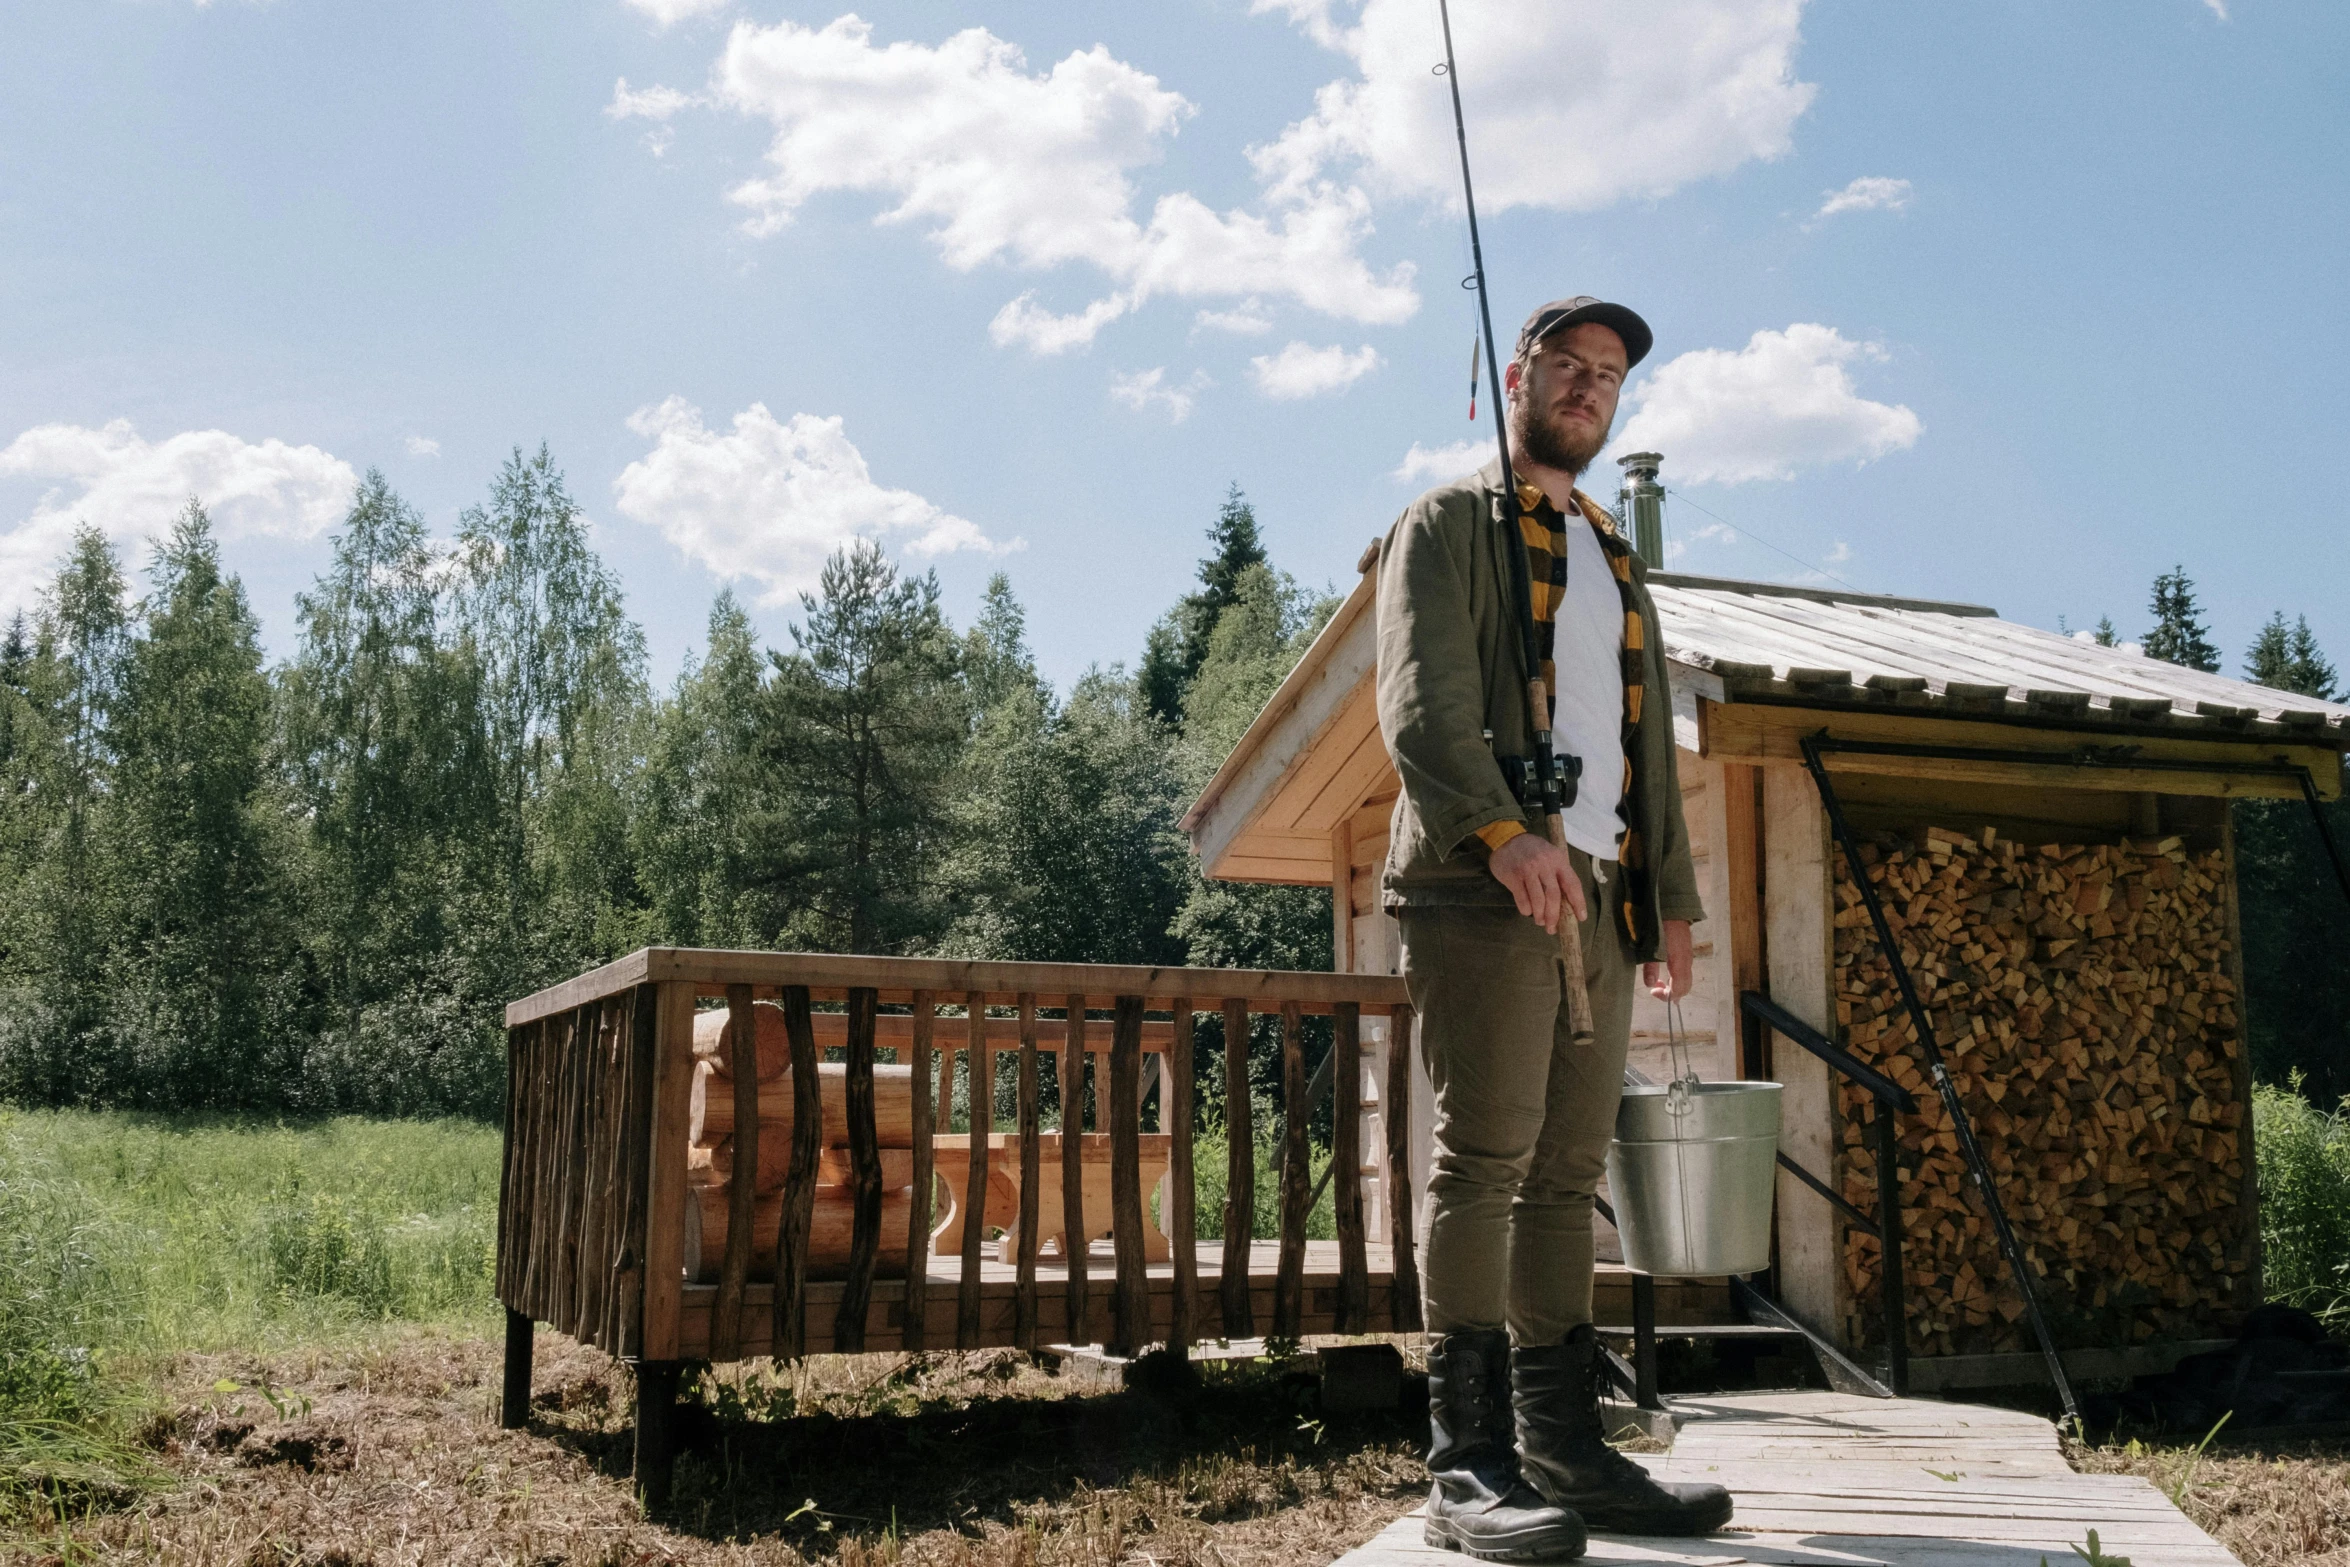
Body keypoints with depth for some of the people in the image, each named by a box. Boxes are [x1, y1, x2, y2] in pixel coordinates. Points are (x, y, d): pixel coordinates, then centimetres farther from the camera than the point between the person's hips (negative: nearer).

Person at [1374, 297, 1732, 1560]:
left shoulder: (1614, 558, 28)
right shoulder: (1450, 522, 6)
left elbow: (1646, 741, 26)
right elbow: (1420, 697, -10)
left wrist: (1672, 893, 17)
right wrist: (1502, 826, -24)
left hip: (1600, 892, 7)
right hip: (1484, 884, -7)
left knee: (1568, 1170, 5)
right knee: (1487, 1156, -11)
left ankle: (1564, 1447, 9)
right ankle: (1469, 1462, -8)